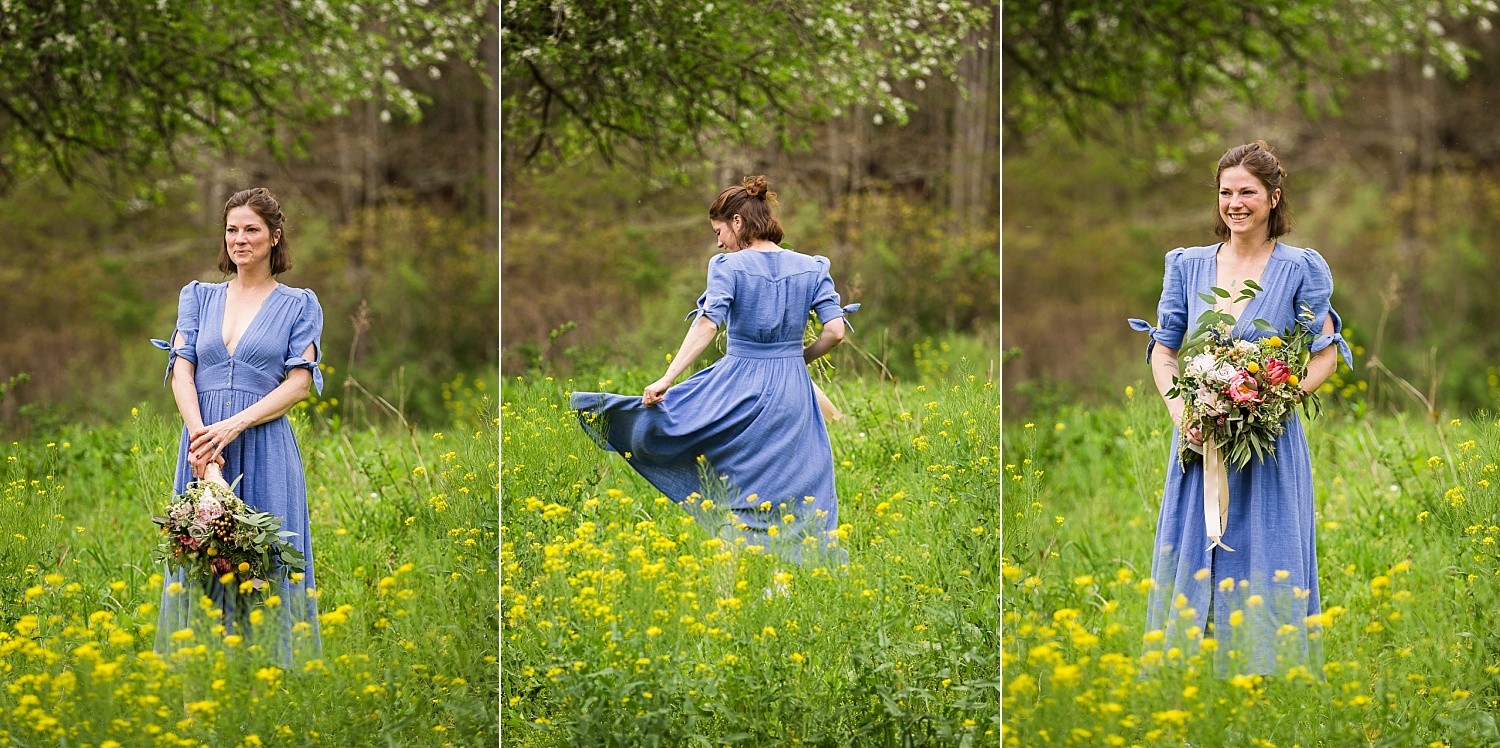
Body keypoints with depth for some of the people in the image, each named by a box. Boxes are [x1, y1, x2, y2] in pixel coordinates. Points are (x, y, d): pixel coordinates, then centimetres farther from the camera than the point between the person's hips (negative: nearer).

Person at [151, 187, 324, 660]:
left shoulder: (299, 305, 7)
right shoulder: (197, 296, 14)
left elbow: (300, 384, -3)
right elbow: (181, 370, 3)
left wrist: (234, 425, -15)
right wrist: (201, 436, -14)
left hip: (266, 449, -3)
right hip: (201, 442, 3)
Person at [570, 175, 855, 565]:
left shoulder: (729, 266, -7)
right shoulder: (812, 268, 5)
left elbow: (707, 324, -20)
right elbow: (835, 331, -2)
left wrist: (667, 380, -24)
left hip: (739, 386, -4)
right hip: (793, 393, 4)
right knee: (804, 501, 5)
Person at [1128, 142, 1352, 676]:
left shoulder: (1301, 269, -1)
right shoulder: (1188, 266, 7)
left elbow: (1326, 355, 0)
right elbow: (1162, 351, 10)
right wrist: (1180, 412, -7)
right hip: (1200, 442, 3)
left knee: (1266, 578, -2)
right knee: (1191, 572, 4)